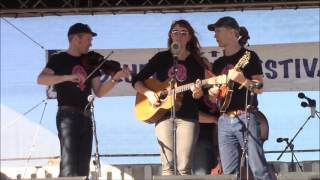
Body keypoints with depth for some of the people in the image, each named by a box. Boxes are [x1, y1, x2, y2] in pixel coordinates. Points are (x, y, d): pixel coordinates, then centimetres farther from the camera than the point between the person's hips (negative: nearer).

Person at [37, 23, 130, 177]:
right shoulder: (58, 59, 1)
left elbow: (99, 92, 10)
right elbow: (41, 79, -16)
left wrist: (116, 78, -6)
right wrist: (68, 77, -26)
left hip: (85, 117, 6)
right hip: (68, 115, -6)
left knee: (82, 169, 5)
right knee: (69, 167, -17)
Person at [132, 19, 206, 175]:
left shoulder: (197, 61, 7)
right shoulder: (161, 58, 9)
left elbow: (200, 94, 3)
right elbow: (137, 80, 10)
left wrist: (197, 92, -19)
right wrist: (148, 93, -8)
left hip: (188, 117, 0)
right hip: (163, 115, 1)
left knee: (184, 167, -9)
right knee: (168, 165, -6)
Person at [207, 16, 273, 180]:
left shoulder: (249, 56, 1)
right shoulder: (218, 63, 18)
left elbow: (260, 88, -6)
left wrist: (242, 80, -22)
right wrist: (212, 93, -1)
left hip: (245, 118, -6)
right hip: (224, 120, 6)